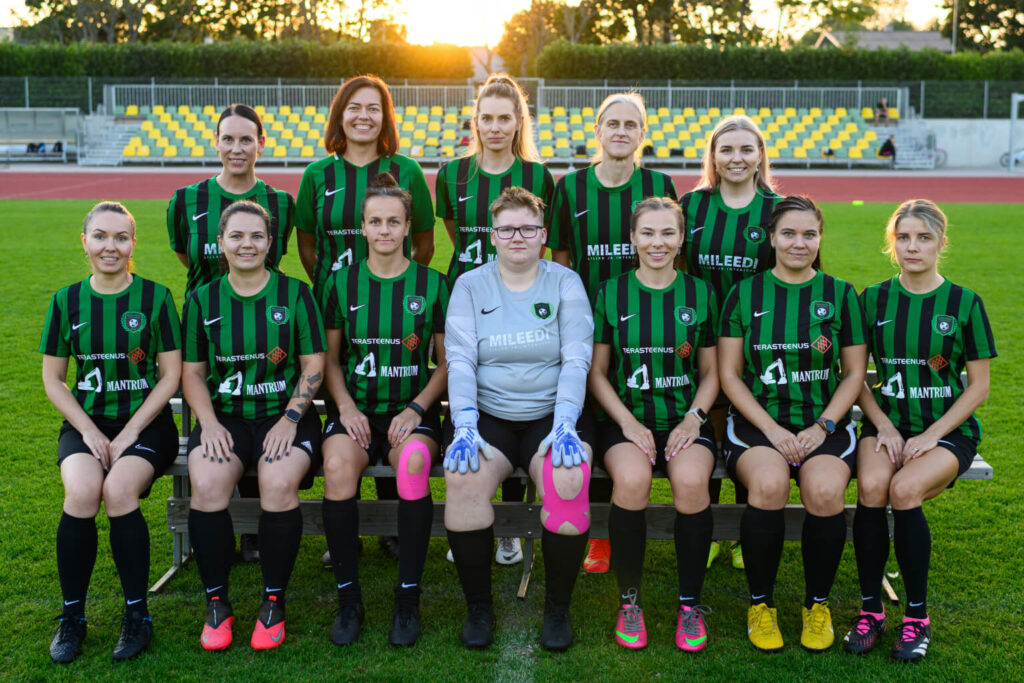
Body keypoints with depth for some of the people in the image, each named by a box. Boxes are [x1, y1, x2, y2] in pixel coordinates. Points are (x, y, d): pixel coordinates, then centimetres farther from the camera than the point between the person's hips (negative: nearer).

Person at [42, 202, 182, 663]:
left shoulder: (155, 297, -1)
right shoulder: (67, 302, 6)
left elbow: (171, 375, -2)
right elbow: (53, 379, 8)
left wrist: (129, 434, -11)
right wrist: (90, 432, -7)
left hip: (146, 421, -2)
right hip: (85, 422, 2)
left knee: (119, 491, -29)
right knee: (81, 491, -27)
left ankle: (137, 615, -11)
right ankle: (72, 617, -9)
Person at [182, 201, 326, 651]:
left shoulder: (295, 294, 4)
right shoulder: (204, 300, 10)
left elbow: (313, 366, 2)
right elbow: (192, 371, 10)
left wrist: (290, 419, -11)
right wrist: (209, 423, -6)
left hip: (285, 414, -2)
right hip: (225, 416, 2)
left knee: (279, 484, -31)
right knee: (206, 484, -28)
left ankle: (274, 602, -11)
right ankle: (216, 602, -10)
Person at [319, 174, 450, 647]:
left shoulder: (432, 285, 4)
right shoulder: (343, 283, 8)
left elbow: (447, 361, 6)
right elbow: (331, 358, 12)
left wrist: (417, 408, -9)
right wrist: (346, 406, -5)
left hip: (412, 410, -1)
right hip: (356, 410, 1)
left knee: (414, 462, -35)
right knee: (337, 465, -32)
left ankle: (408, 598, -19)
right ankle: (348, 599, -16)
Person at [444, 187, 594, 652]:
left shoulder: (565, 283, 6)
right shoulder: (470, 286, 8)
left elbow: (576, 360, -4)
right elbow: (459, 360, -2)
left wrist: (564, 426, -18)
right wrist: (465, 428, -17)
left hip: (550, 415, 0)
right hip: (489, 415, 1)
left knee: (569, 480, -31)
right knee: (463, 478, -30)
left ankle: (558, 609, -10)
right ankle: (478, 606, -10)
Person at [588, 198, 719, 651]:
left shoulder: (700, 294, 8)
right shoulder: (611, 293, 6)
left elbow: (711, 372, 11)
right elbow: (596, 372, 6)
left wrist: (693, 418, -7)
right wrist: (629, 423, -8)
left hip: (685, 419, 1)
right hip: (626, 418, 0)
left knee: (691, 480, -31)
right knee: (631, 479, -32)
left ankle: (691, 604, -11)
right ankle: (629, 602, -11)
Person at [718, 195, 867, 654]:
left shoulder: (841, 295, 9)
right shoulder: (744, 294, 6)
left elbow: (854, 374, 9)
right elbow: (729, 374, 4)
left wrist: (821, 428, -7)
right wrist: (772, 430, -9)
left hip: (826, 423, 1)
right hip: (758, 422, 0)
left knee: (825, 492, -30)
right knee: (769, 484, -32)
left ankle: (817, 604, -2)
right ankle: (760, 603, -8)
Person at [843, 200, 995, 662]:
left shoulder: (964, 303, 0)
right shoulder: (874, 299, 5)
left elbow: (979, 386, 0)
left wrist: (931, 436, -11)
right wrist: (884, 427, -9)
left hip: (949, 429, -2)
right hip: (887, 422, 2)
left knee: (904, 488, -30)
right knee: (870, 485, -29)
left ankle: (917, 616, -13)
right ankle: (870, 609, -14)